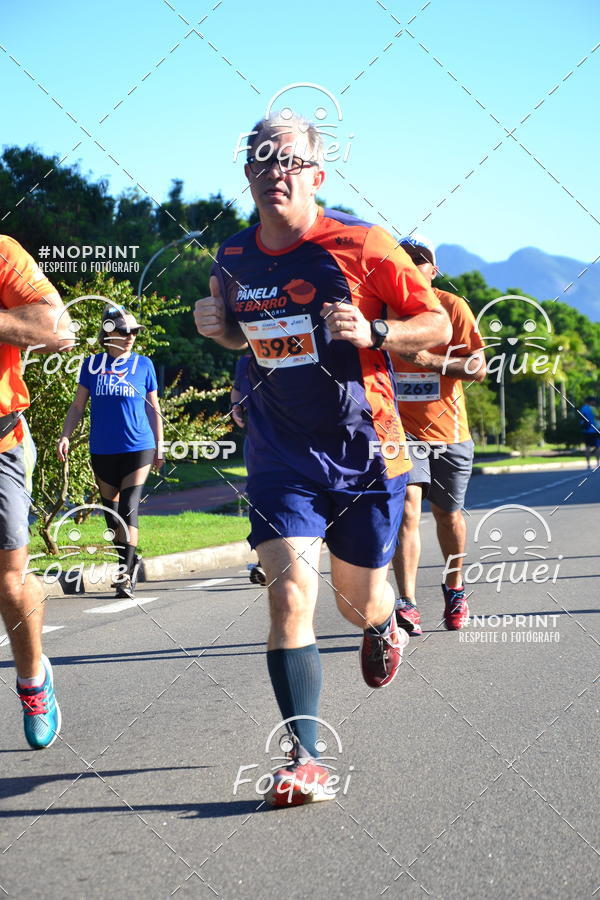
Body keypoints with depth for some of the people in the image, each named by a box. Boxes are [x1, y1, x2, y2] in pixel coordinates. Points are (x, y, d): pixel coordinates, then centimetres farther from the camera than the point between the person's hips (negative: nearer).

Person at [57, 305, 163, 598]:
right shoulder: (92, 364, 4)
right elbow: (78, 405, 8)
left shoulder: (143, 365, 4)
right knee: (111, 513, 9)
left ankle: (125, 573, -12)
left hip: (138, 447, -2)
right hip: (102, 450, 2)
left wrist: (160, 446, 10)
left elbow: (153, 409, 10)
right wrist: (65, 436, -4)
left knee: (128, 509, -12)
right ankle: (129, 563, 24)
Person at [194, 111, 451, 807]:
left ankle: (383, 626, 52)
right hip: (280, 456, 2)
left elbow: (437, 323, -4)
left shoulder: (362, 245, -10)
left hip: (365, 449, -2)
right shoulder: (232, 260, 2)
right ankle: (305, 760, -10)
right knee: (289, 596, -15)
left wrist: (372, 333, -22)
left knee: (357, 602, 12)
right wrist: (218, 327, -2)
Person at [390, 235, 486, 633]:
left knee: (448, 514, 14)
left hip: (448, 431, 0)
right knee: (407, 508, -18)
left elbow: (479, 368, -8)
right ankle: (407, 604, -24)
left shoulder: (453, 306, -3)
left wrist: (432, 361, -22)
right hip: (402, 428, 0)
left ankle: (455, 590, 37)